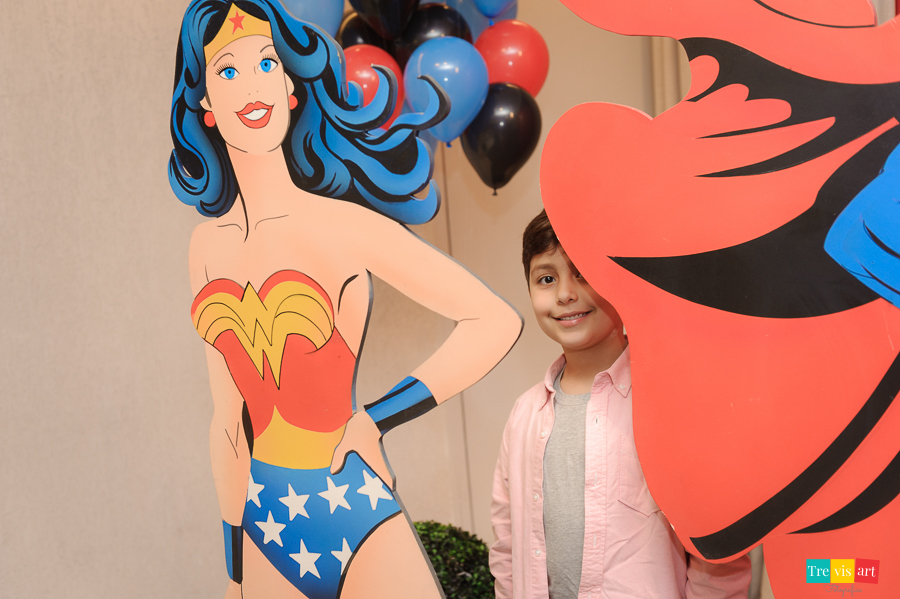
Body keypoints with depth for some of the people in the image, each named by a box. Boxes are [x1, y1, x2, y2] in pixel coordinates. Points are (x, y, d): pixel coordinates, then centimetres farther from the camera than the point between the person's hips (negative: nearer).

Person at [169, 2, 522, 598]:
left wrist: (376, 418, -9)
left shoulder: (343, 225, -10)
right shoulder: (209, 245, 5)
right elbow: (228, 417, 8)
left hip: (356, 521, -4)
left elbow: (497, 322, -10)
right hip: (265, 528, 5)